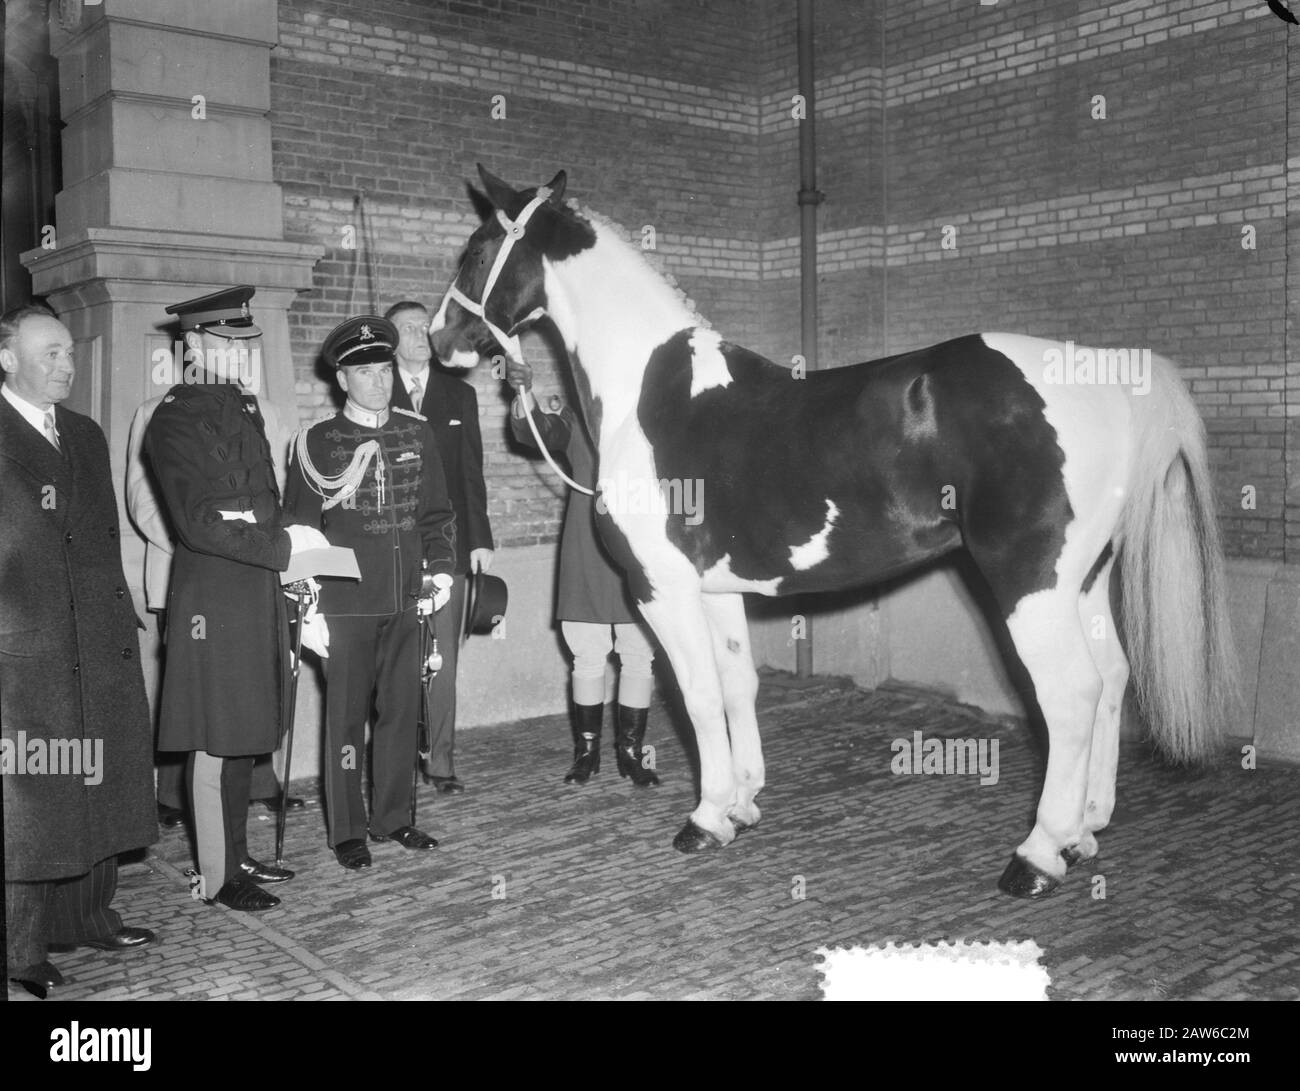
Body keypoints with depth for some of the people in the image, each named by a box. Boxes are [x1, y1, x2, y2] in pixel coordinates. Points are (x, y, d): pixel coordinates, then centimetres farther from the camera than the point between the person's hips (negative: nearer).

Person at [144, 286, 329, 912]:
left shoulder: (242, 408, 16)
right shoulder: (175, 419, -10)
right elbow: (198, 522, -18)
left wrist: (291, 558, 11)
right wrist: (284, 545, -20)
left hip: (257, 586, 8)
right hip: (212, 594, -8)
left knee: (244, 735, 15)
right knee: (215, 741, 0)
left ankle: (237, 857, 26)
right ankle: (215, 879, 10)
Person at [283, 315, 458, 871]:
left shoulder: (416, 433, 9)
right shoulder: (316, 441, -1)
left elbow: (437, 510, 14)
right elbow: (299, 524, 2)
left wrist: (441, 564, 2)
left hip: (405, 599, 4)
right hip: (345, 601, -3)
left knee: (402, 709, 10)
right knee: (346, 715, 4)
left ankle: (392, 817, 24)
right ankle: (347, 830, 15)